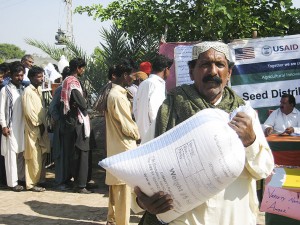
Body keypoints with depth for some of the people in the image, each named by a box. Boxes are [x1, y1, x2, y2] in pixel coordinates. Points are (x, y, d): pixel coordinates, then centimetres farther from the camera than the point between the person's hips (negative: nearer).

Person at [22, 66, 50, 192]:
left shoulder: (39, 89, 11)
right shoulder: (28, 91, -14)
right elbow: (29, 111, -19)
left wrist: (43, 124, 5)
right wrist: (38, 124, -13)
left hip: (41, 127, 8)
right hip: (33, 129, -8)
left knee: (42, 155, 13)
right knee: (34, 157, -3)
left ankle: (40, 179, 24)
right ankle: (32, 183, 6)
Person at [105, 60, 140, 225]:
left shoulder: (112, 93, 11)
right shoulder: (119, 96, -19)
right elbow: (127, 126, -18)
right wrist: (138, 135, -1)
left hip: (116, 146, 10)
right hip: (124, 147, -10)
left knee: (116, 185, 18)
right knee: (123, 186, -1)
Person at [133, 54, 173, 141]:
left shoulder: (143, 84, 15)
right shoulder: (157, 83, -10)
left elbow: (135, 108, 14)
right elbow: (153, 107, -21)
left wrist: (140, 123, 16)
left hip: (142, 131, 9)